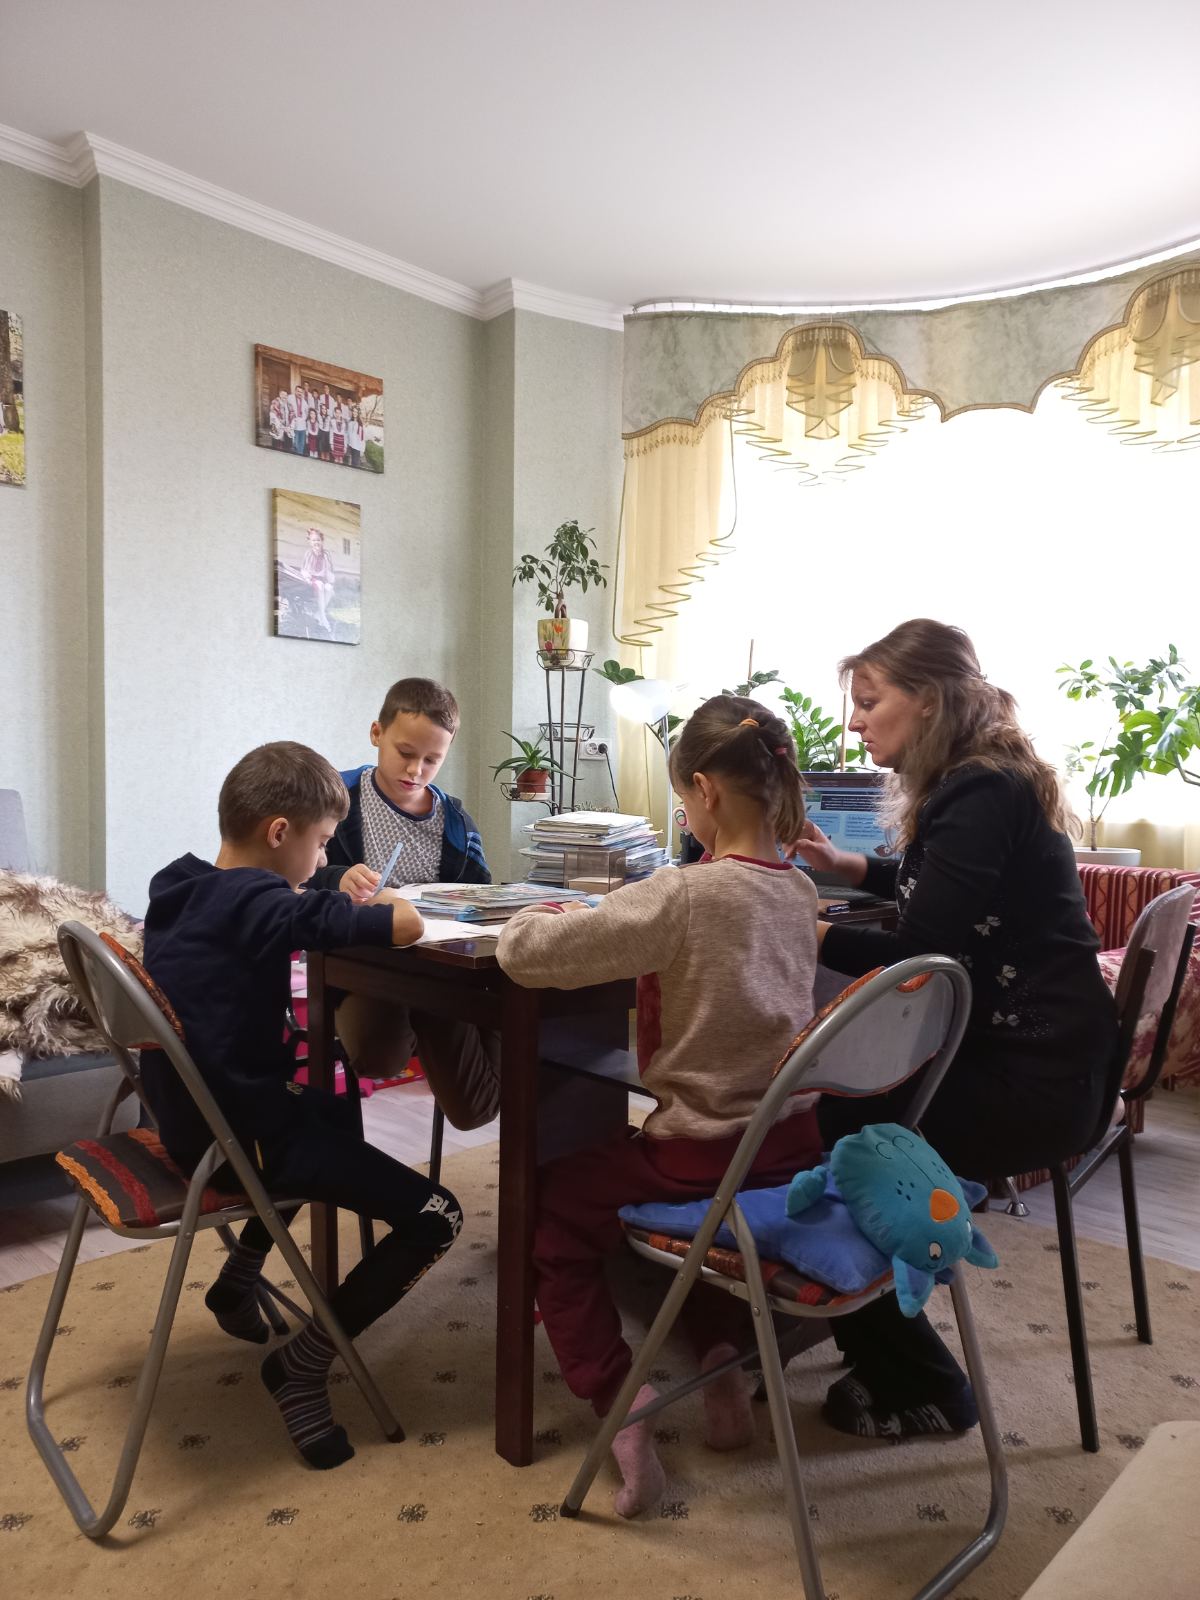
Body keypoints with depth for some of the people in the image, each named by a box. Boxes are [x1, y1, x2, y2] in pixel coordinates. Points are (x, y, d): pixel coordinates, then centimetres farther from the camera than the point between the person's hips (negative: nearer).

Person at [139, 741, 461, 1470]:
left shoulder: (181, 887, 4)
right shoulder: (257, 902, -21)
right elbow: (408, 925, -27)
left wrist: (345, 906, 7)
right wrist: (379, 905, -5)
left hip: (186, 1118, 9)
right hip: (238, 1138, -9)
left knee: (331, 1108, 38)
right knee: (436, 1218, -6)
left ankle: (239, 1279, 39)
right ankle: (302, 1365, 4)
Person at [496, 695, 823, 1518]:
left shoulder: (681, 895, -23)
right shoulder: (799, 890, 0)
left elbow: (523, 951, -22)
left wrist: (542, 915, 0)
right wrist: (604, 915, 11)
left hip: (708, 1156, -7)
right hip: (793, 1143, 7)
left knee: (549, 1207, 16)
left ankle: (617, 1396, 9)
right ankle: (722, 1358, 26)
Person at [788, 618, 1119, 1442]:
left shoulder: (982, 795, -19)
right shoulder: (982, 783, 10)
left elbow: (917, 956, -25)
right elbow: (948, 896, 29)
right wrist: (847, 865, 20)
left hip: (1031, 1079, -10)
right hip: (1010, 1051, 10)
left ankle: (919, 1388, 15)